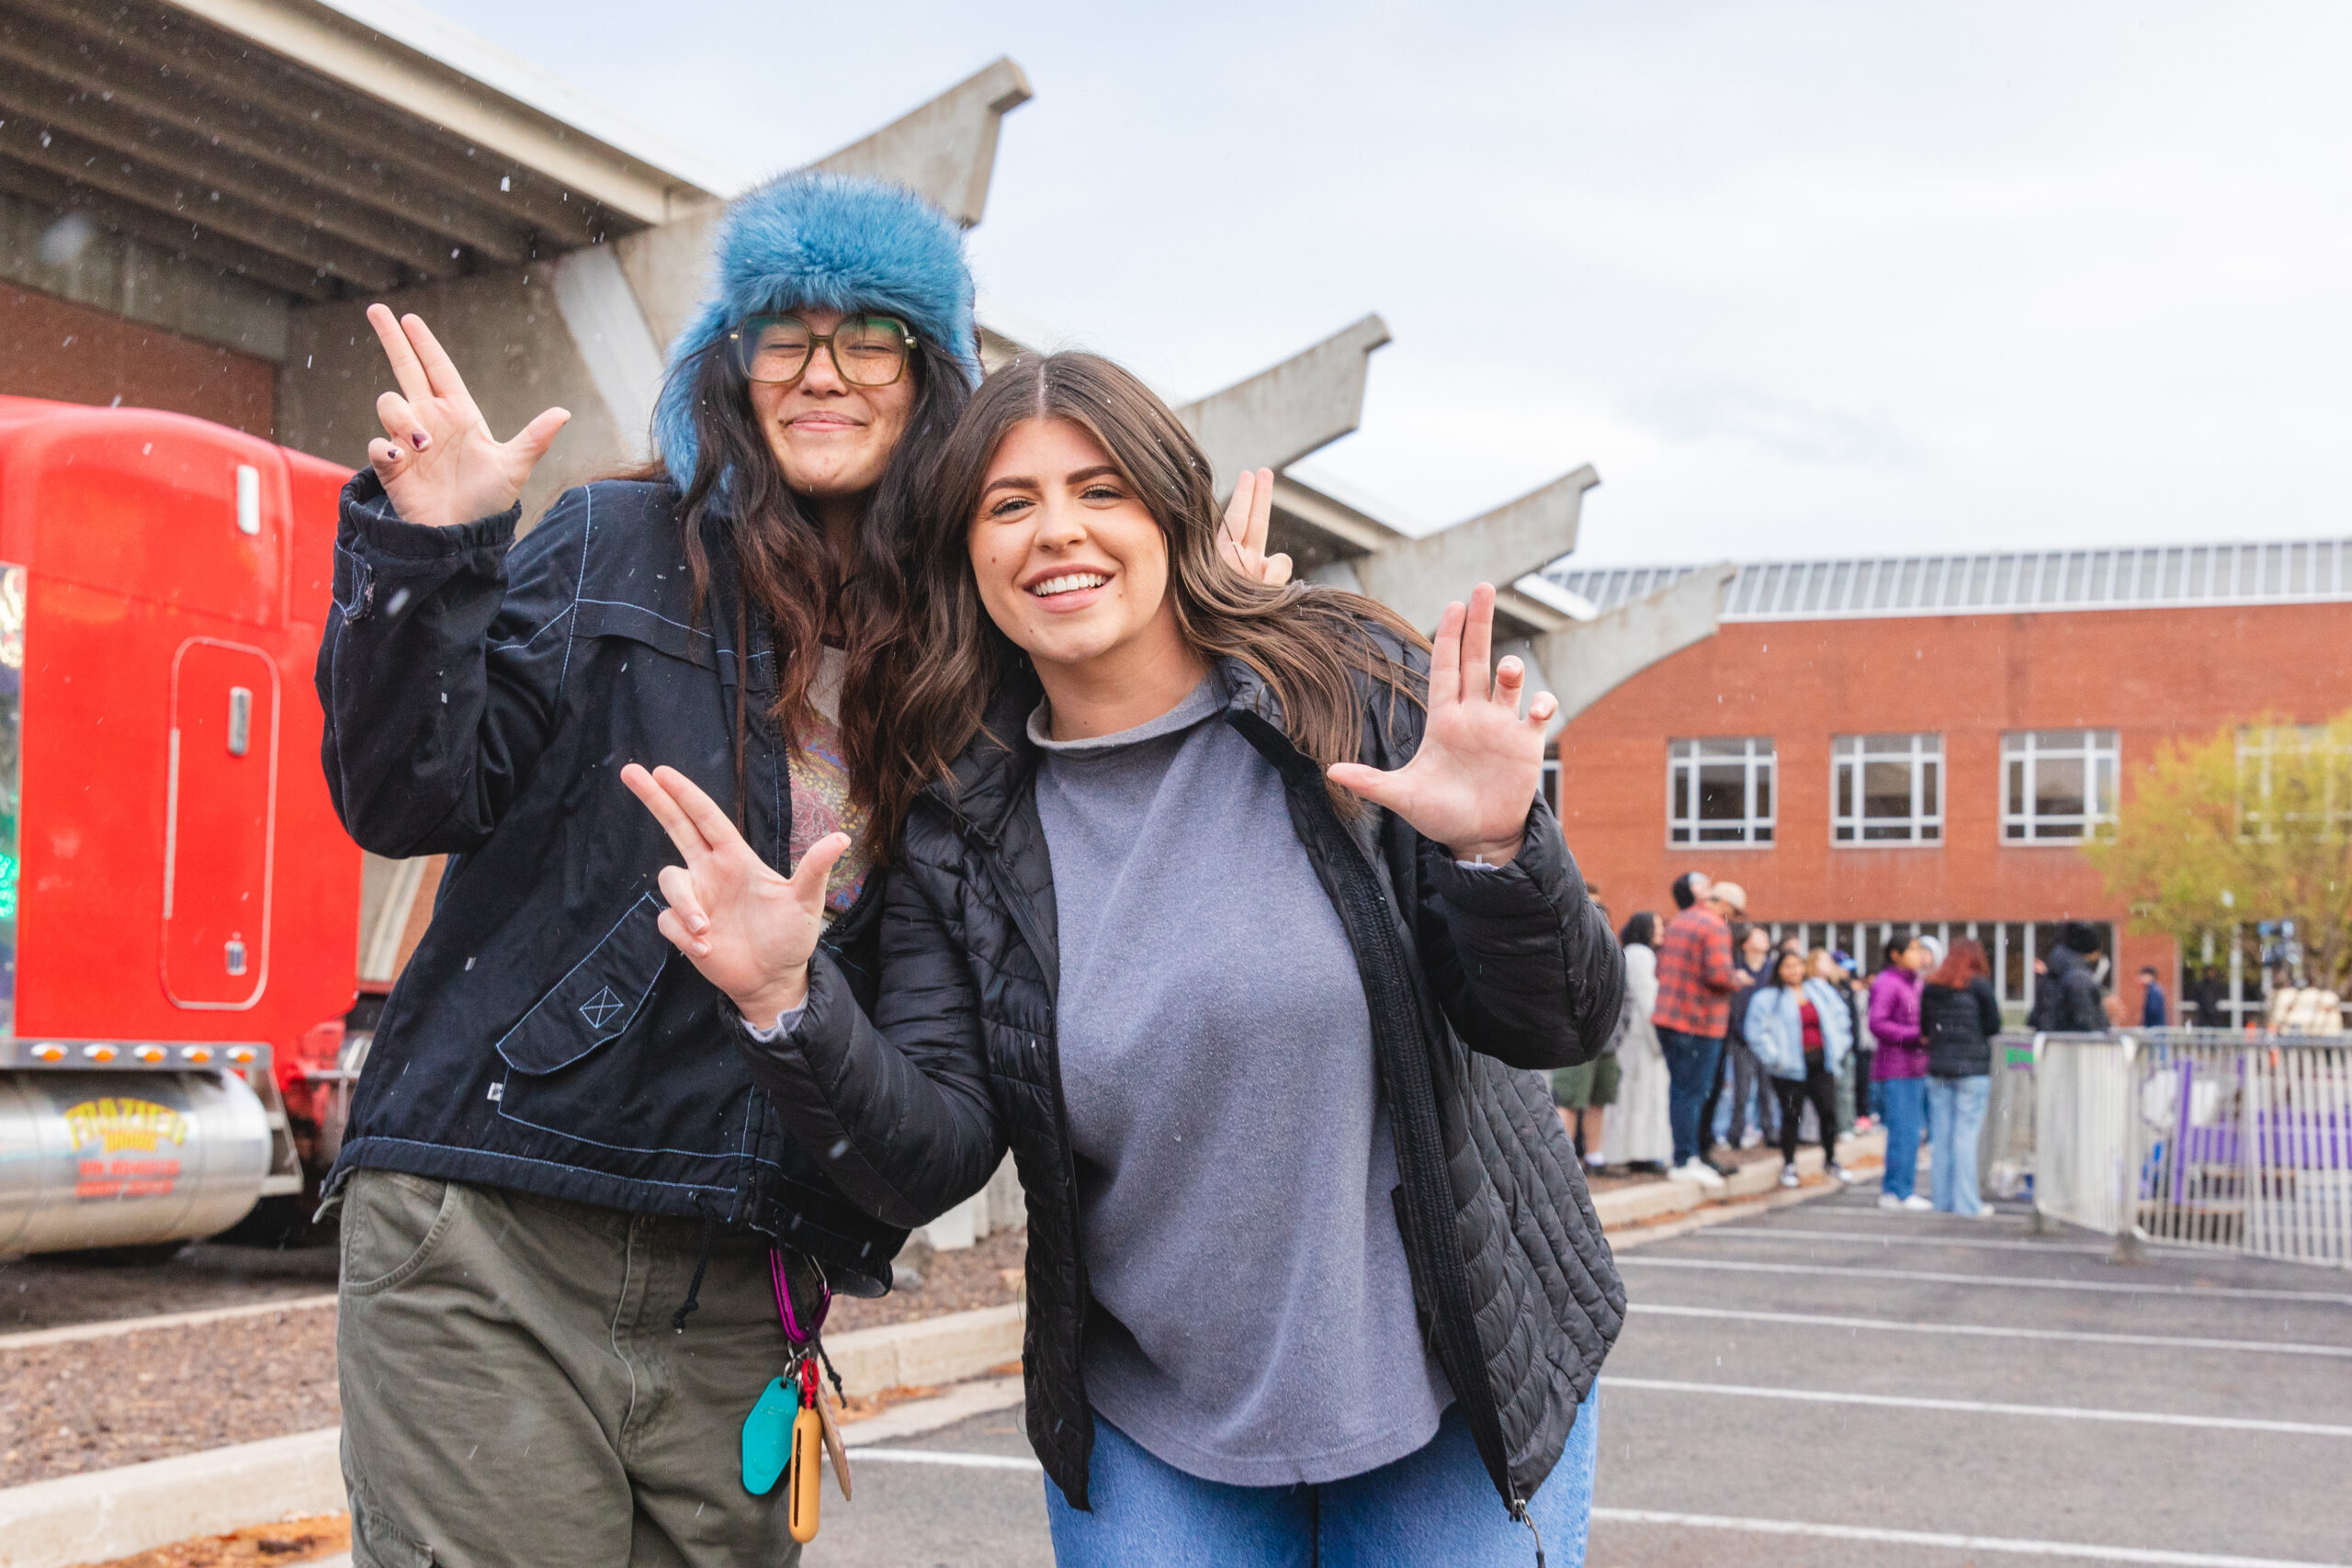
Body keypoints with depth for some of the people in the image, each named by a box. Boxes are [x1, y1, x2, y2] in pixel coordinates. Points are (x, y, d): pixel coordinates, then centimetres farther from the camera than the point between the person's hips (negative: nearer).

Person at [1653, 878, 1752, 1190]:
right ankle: (1685, 1161, -4)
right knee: (1692, 1092, -5)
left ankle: (1686, 1156, 17)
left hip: (1668, 1018, 8)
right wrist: (1738, 978, -3)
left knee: (1681, 1090, 13)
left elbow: (1660, 968, 18)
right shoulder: (1715, 927, -12)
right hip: (1700, 1023, -8)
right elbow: (1719, 974, -21)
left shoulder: (1677, 922, 16)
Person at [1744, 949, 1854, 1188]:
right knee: (1791, 1115, -2)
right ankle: (1788, 1164, 11)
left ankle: (1830, 1159, 19)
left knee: (1829, 1112, 1)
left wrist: (1838, 1048, 8)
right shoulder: (1767, 998, -3)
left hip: (1821, 1063, 4)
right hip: (1791, 1067, -4)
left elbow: (1841, 1019, 17)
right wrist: (1774, 1056, -12)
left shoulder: (1822, 991, 12)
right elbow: (1757, 1032, -7)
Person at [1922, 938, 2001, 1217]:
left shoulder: (1930, 987, 7)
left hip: (1937, 1069, 5)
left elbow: (1924, 1027, 10)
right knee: (1966, 1135, -2)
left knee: (1940, 1135, 8)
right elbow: (1993, 1026, -6)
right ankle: (1966, 1202, -1)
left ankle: (1942, 1198, 12)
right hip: (1972, 1068, -5)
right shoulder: (1979, 985, -8)